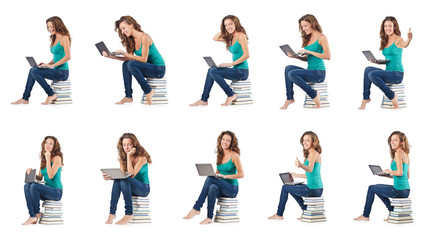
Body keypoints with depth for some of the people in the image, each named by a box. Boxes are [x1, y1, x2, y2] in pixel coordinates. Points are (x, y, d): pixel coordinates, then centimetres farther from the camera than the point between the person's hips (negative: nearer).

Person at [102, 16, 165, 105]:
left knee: (132, 64, -26)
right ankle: (128, 96, -11)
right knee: (126, 64, -8)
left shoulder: (144, 37, -19)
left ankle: (148, 91, -15)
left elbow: (143, 59, -22)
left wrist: (125, 54, -21)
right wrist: (111, 56, -5)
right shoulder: (132, 40, 7)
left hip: (159, 69, -8)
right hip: (149, 68, 8)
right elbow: (129, 58, 4)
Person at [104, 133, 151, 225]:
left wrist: (129, 156, -22)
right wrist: (110, 177, -22)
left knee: (124, 181, -34)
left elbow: (131, 175, -22)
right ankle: (112, 213, -33)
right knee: (117, 181, -27)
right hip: (129, 188, 5)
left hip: (143, 188, -5)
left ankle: (129, 214, -35)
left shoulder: (141, 157, -13)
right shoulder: (122, 158, 7)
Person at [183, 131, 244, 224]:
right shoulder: (220, 155, 13)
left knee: (210, 179, -29)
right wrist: (215, 174, -4)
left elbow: (241, 174, -9)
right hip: (221, 188, 5)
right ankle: (209, 218, -37)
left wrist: (224, 176, -17)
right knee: (213, 188, -32)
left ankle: (196, 208, -28)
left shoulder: (234, 155, -7)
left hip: (232, 189, -5)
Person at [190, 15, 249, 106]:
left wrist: (231, 64, -19)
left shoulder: (241, 35, -12)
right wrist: (223, 30, 9)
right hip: (236, 70, 9)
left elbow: (246, 55, -20)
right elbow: (215, 38, 22)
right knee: (211, 70, 4)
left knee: (213, 71, -16)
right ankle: (204, 100, 3)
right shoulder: (231, 38, 15)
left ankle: (231, 95, -9)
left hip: (242, 71, -9)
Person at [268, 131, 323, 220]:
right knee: (292, 188, 31)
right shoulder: (316, 154, 17)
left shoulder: (313, 153, -14)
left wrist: (300, 165, -54)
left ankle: (279, 214, 17)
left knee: (285, 188, 4)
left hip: (313, 189, -10)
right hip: (318, 189, 10)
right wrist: (297, 175, 32)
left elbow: (310, 169, -33)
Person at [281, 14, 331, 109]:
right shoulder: (308, 38, 18)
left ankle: (314, 95, -13)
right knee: (288, 68, -11)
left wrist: (309, 52, -17)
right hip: (310, 71, 8)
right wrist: (296, 56, 1)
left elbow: (328, 56, -17)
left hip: (319, 73, -8)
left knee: (292, 74, -24)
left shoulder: (321, 37, -6)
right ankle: (289, 98, -12)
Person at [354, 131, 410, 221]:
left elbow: (400, 172, -24)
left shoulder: (398, 153, -14)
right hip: (406, 190, 9)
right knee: (378, 188, 30)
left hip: (399, 190, -9)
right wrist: (390, 176, 15)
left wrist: (389, 171, -6)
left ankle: (365, 215, 20)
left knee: (371, 188, 9)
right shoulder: (406, 155, 14)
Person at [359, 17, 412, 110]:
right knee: (368, 69, -13)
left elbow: (405, 45, -34)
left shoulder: (398, 40, -8)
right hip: (388, 72, 7)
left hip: (397, 74, -7)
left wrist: (409, 39, -58)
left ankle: (392, 97, -13)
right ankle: (366, 98, -10)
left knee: (372, 74, -25)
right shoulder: (385, 41, 16)